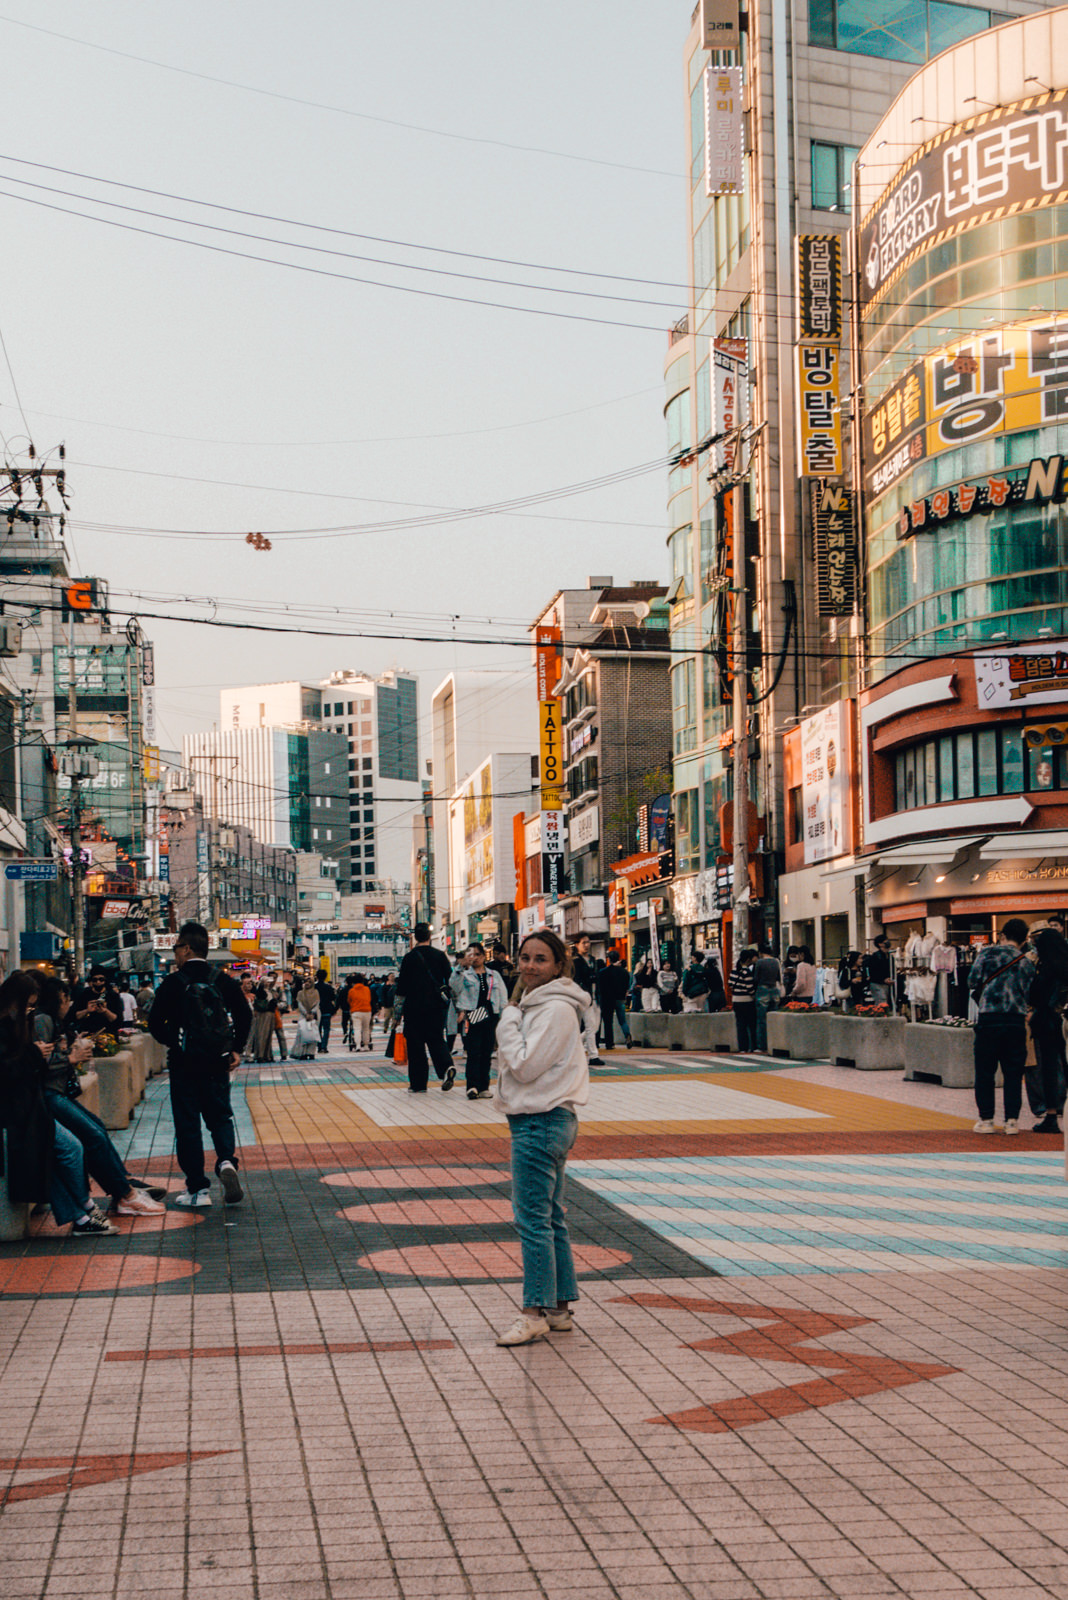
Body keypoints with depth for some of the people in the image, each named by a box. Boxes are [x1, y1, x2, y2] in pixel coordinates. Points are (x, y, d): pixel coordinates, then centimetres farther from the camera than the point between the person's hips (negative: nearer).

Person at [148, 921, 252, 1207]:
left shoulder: (173, 983, -8)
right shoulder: (223, 981, 2)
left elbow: (155, 1024, -8)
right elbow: (245, 1016, 1)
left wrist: (174, 1043, 8)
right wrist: (236, 1049, 9)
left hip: (184, 1064, -3)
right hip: (218, 1063, 3)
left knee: (187, 1124, 4)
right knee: (220, 1116, 16)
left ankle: (198, 1190, 3)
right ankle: (227, 1161, -12)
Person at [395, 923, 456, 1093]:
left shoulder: (409, 957, -6)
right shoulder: (440, 956, 0)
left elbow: (402, 983, -2)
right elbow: (450, 979, 2)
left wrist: (401, 1000, 16)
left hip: (415, 1005, -2)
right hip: (437, 1005, 2)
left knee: (415, 1044, 5)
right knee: (436, 1039, 12)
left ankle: (418, 1084, 6)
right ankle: (446, 1068, -16)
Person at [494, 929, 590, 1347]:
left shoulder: (556, 1010, -16)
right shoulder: (535, 1004, 14)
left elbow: (525, 1065, -20)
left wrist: (510, 1016, -13)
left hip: (541, 1123, -11)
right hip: (538, 1120, 11)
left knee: (532, 1218, -6)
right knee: (550, 1218, 14)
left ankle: (535, 1312, 0)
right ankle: (559, 1308, 20)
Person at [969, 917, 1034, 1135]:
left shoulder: (987, 953, 2)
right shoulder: (1027, 964, 9)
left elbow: (973, 981, -1)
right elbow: (1028, 994, 7)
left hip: (989, 1019, -2)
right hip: (1016, 1020, 2)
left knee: (985, 1072, 5)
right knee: (1013, 1073, 8)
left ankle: (986, 1119, 5)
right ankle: (1012, 1120, 7)